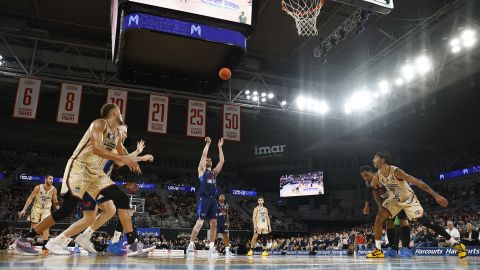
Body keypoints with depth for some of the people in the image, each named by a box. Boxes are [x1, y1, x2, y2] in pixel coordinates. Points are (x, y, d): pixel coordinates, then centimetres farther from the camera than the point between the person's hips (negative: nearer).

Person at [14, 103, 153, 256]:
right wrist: (121, 158, -32)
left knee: (122, 199, -6)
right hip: (79, 168, -8)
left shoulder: (117, 133, 14)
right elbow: (96, 148, -28)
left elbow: (122, 153, 28)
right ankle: (24, 240, 0)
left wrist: (129, 161, 6)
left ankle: (132, 244, -8)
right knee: (67, 209, -16)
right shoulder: (100, 123, -11)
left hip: (96, 173, 8)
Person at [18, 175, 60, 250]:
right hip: (36, 208, -1)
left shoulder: (53, 189, -11)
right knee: (33, 227, 4)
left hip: (46, 209, 1)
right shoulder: (38, 187, -16)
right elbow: (31, 198, -10)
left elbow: (55, 201, 1)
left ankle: (45, 245, -11)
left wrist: (58, 208, -17)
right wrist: (24, 210, -13)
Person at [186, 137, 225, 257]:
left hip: (212, 199, 6)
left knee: (214, 223, 2)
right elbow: (204, 155, -4)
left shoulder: (214, 172, 20)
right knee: (199, 222, -10)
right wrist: (208, 144, 4)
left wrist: (220, 147, 17)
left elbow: (222, 161, 15)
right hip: (204, 199, -6)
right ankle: (190, 245, 1)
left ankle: (211, 248, 9)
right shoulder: (202, 170, 6)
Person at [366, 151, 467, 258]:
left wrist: (436, 195, -38)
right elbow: (372, 186, 8)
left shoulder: (396, 171, -33)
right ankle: (378, 250, -7)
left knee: (425, 222, -10)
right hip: (394, 200, 5)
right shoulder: (377, 176, -15)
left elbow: (418, 182, -35)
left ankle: (456, 244, 2)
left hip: (408, 198, -5)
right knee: (379, 218, -15)